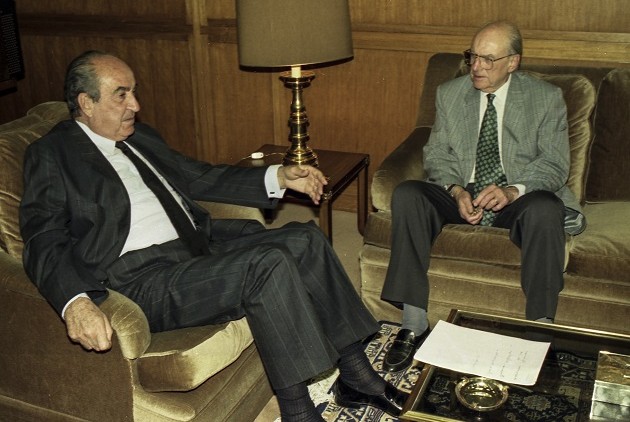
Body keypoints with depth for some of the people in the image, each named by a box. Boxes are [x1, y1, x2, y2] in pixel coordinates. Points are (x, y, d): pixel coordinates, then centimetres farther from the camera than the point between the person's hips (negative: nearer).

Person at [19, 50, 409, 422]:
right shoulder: (51, 156, 0)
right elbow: (44, 245, -11)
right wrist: (75, 302, -33)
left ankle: (357, 377, 2)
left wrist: (278, 177, 15)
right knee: (268, 262, -27)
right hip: (146, 278, -8)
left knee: (306, 238, -6)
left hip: (201, 244, 8)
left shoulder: (140, 137, 22)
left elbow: (199, 177, 27)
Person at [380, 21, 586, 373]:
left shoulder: (547, 98, 1)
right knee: (406, 194, -26)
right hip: (460, 196, 2)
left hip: (517, 200, -2)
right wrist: (456, 191, -16)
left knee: (545, 208, -36)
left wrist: (513, 191, -25)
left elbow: (555, 164, -5)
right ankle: (414, 323, -28)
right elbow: (436, 153, 6)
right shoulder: (449, 94, 9)